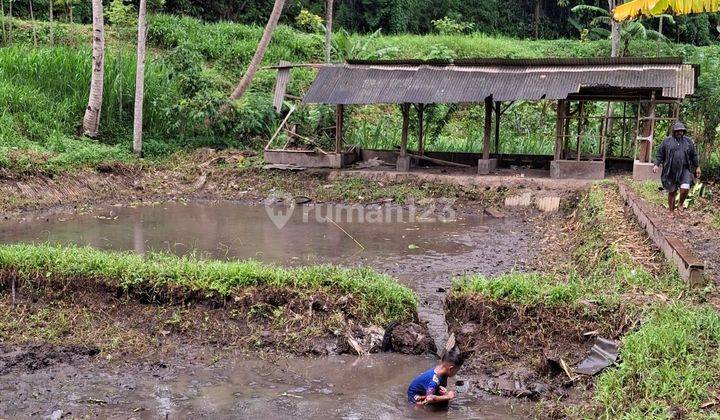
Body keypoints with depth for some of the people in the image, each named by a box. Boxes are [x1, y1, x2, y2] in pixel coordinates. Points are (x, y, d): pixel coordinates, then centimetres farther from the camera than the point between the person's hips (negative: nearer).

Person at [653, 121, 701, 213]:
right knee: (671, 192, 6)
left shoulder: (688, 141, 8)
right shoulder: (667, 141, 3)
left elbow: (694, 155, 13)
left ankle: (680, 204, 8)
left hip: (684, 170, 0)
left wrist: (697, 167, 11)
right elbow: (660, 154, 3)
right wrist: (656, 165, -9)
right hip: (671, 171, 0)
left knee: (685, 188, -19)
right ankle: (671, 211, 20)